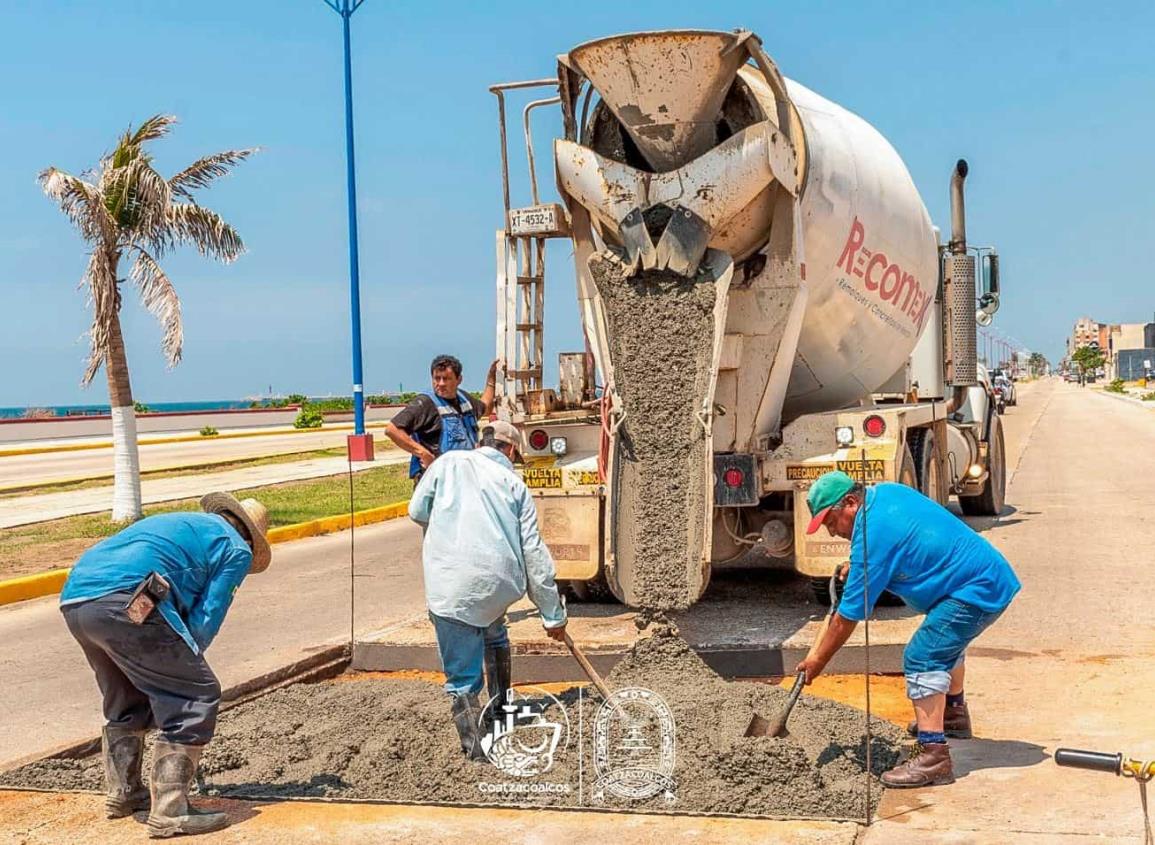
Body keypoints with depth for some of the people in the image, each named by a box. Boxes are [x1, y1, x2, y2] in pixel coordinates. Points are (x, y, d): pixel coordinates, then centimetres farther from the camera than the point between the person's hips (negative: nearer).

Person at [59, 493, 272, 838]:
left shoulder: (181, 523, 36)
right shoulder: (236, 549, 13)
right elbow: (205, 621, 7)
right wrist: (183, 665, 20)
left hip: (73, 601, 9)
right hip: (123, 599, -9)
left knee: (126, 701, 29)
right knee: (197, 697, 1)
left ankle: (122, 793, 41)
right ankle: (169, 813, -1)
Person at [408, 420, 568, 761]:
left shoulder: (449, 463, 10)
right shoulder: (515, 483, 13)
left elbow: (417, 512, 15)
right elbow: (534, 552, 11)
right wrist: (553, 614, 15)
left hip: (452, 585, -3)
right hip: (501, 583, 3)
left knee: (462, 675, 4)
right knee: (493, 633, 36)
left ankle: (475, 748, -2)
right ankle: (501, 706, 47)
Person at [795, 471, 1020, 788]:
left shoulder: (872, 535, -22)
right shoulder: (886, 493, 6)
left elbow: (849, 616, -17)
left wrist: (818, 661, -6)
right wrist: (856, 567, 16)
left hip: (978, 591, -11)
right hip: (996, 574, 11)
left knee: (922, 658, -17)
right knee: (946, 642, 32)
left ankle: (933, 756, -22)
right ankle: (954, 716, 52)